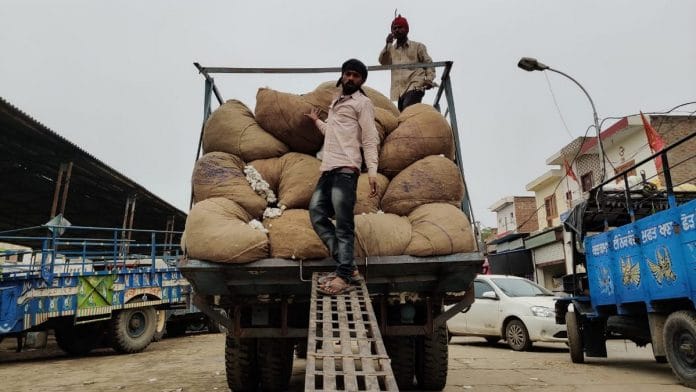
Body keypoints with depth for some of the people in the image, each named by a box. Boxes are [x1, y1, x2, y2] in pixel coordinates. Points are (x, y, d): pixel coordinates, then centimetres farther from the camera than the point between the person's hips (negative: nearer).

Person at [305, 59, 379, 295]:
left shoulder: (362, 102, 6)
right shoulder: (336, 103, 29)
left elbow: (370, 140, -5)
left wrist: (372, 171, -16)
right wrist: (317, 121, 49)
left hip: (345, 169, -8)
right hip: (327, 169, 8)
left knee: (344, 225, -10)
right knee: (317, 215, 2)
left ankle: (344, 276, -8)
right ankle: (347, 264, 6)